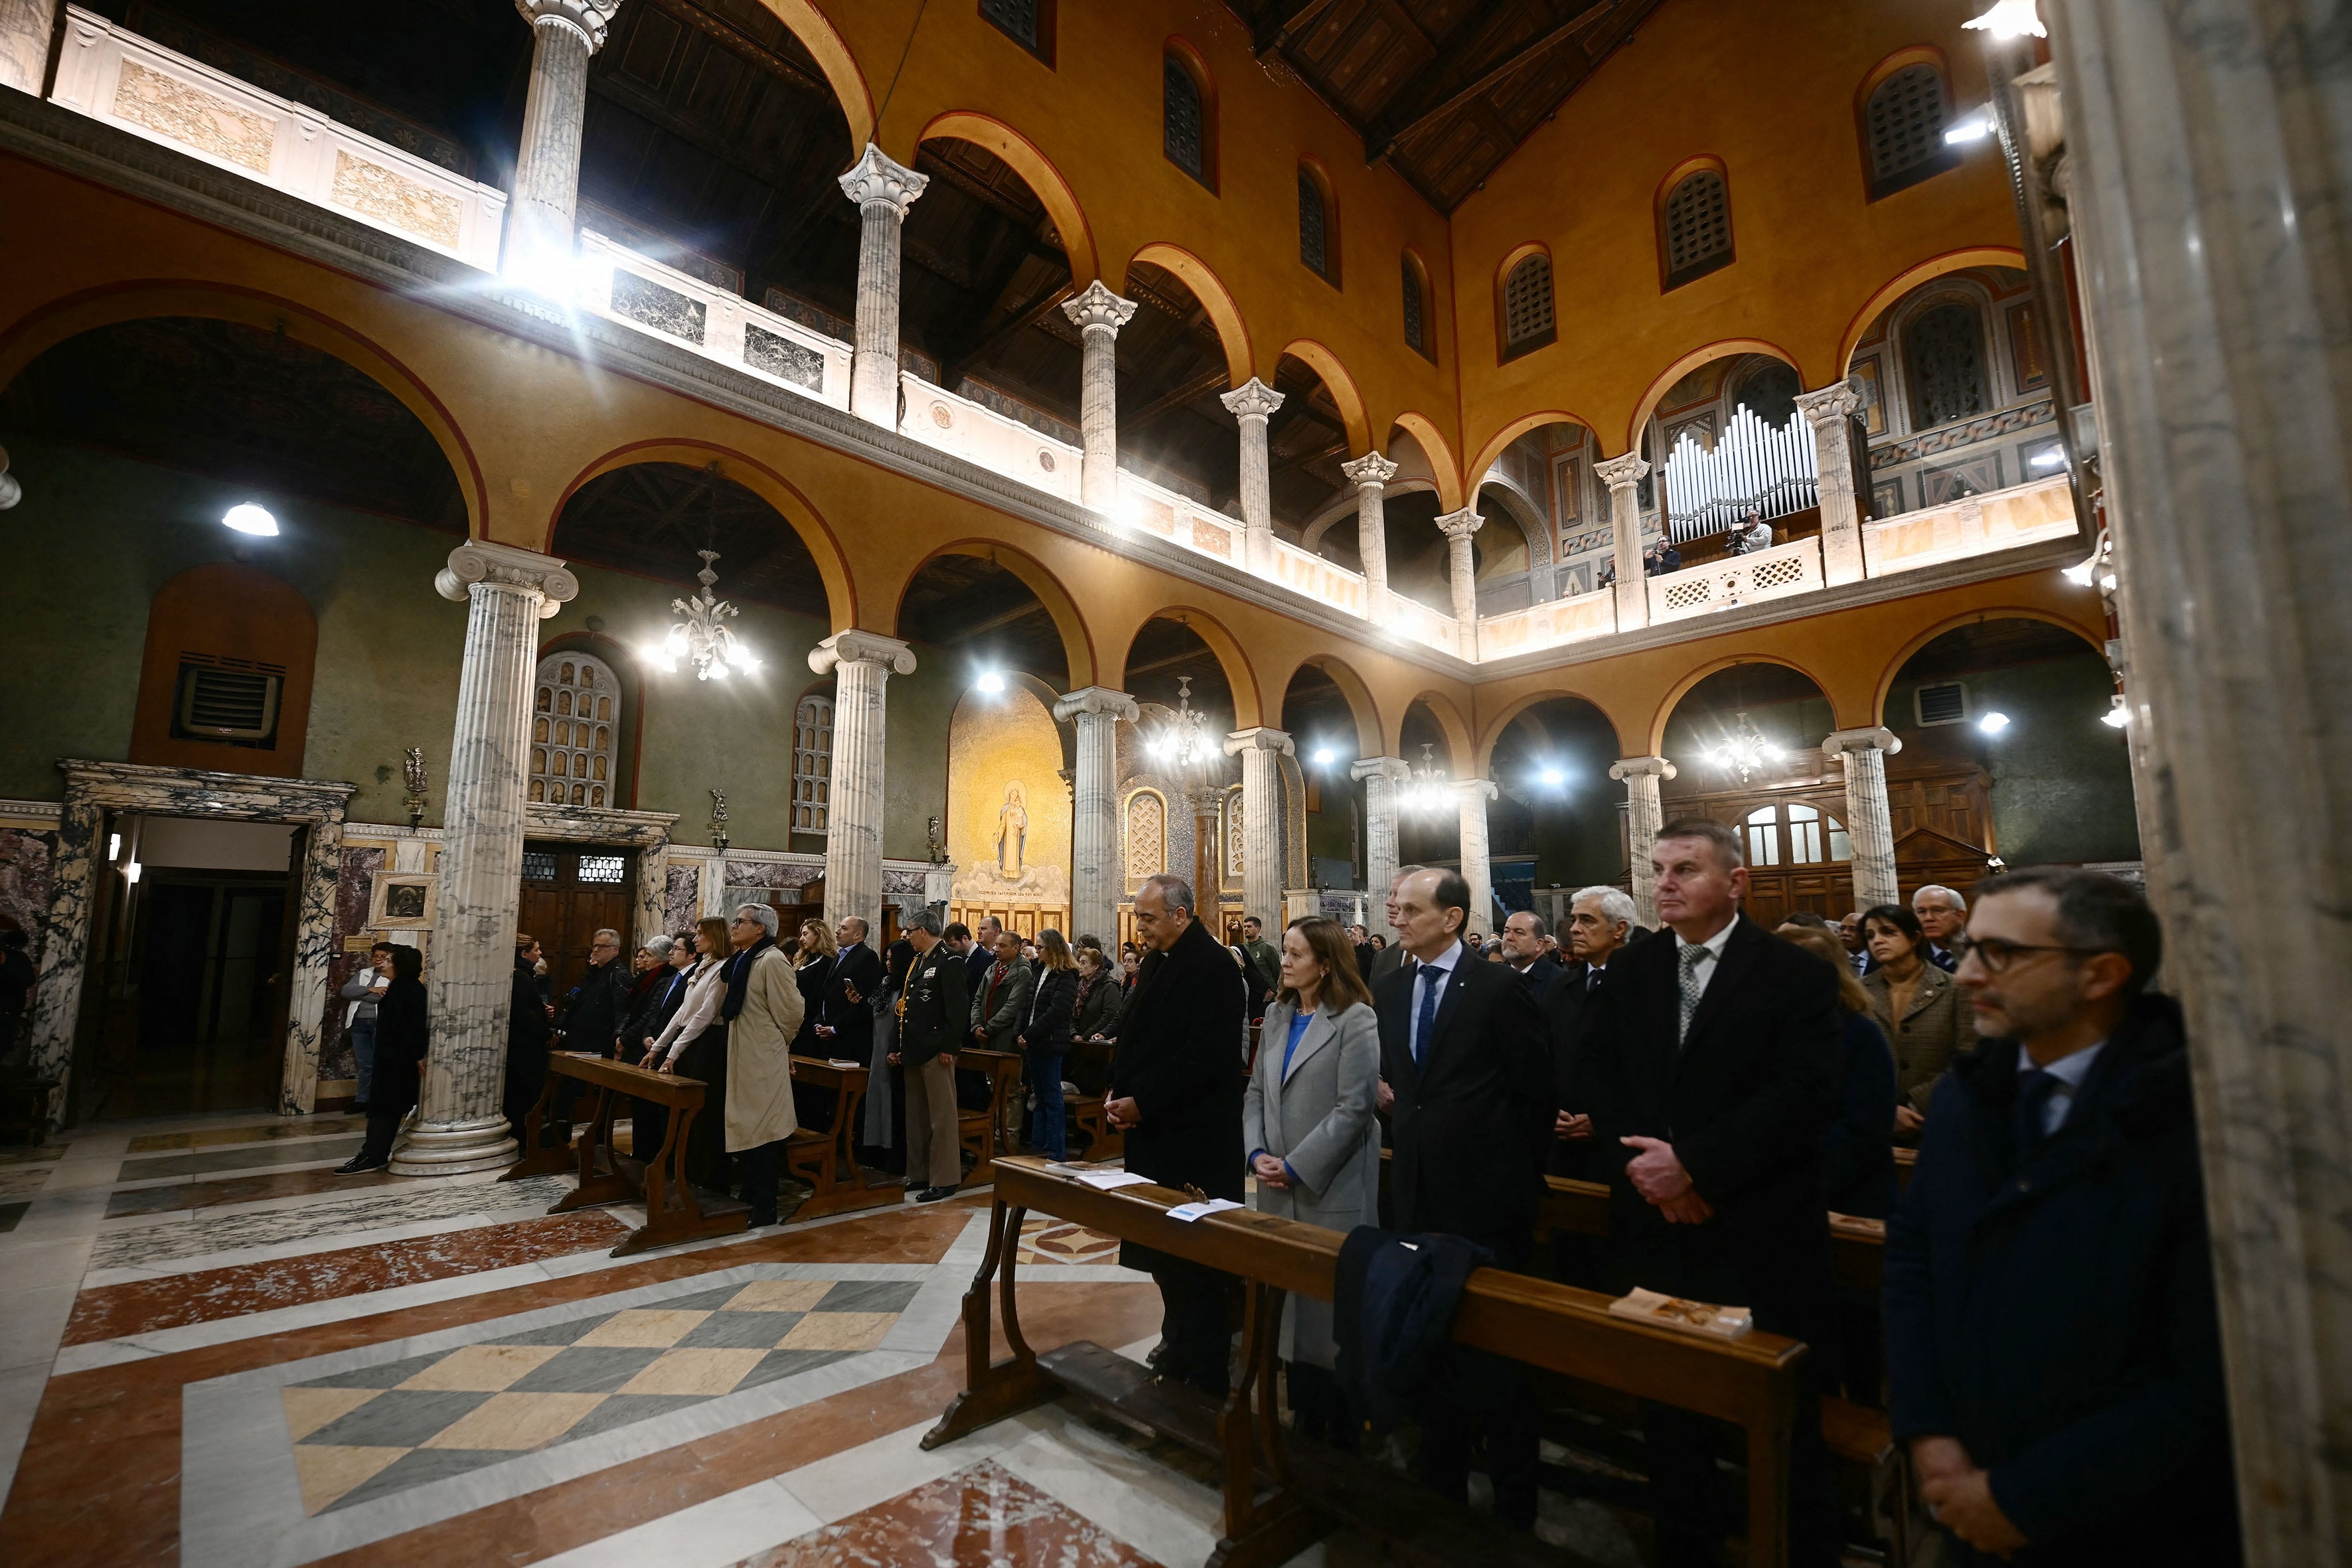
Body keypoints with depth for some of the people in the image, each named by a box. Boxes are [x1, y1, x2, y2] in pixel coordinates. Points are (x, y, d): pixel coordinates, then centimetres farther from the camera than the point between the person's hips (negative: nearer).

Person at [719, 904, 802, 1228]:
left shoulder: (772, 960, -16)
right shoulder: (742, 960, 11)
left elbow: (790, 1011, -15)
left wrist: (781, 1043, -1)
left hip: (763, 1058, -9)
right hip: (743, 1057, 9)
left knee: (763, 1131, -1)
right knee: (748, 1128, 16)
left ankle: (765, 1211, 9)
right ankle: (750, 1200, 28)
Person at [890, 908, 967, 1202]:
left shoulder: (949, 959, -12)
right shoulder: (917, 961, 17)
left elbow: (958, 1006, -18)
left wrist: (949, 1047, -19)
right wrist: (900, 1047, 15)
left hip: (936, 1052, -10)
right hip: (914, 1051, 10)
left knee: (941, 1117, -2)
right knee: (916, 1116, 17)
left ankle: (944, 1180, 6)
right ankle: (918, 1173, 28)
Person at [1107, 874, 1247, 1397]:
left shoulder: (1213, 967, -17)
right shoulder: (1156, 963, 11)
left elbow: (1205, 1056, -24)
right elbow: (1135, 1035, 16)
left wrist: (1142, 1102, -20)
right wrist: (1119, 1092, 1)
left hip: (1194, 1138, -8)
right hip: (1153, 1131, 9)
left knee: (1194, 1261, 3)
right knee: (1163, 1250, 19)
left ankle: (1206, 1378, 18)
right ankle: (1180, 1348, 37)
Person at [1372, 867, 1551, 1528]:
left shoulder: (1498, 987, -14)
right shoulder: (1389, 989, 4)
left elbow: (1534, 1089, -8)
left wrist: (1522, 1177, -2)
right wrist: (1405, 1132, 6)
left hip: (1486, 1198, -6)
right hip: (1419, 1191, 6)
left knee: (1496, 1350, 9)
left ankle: (1513, 1499, 29)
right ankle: (1442, 1483, 38)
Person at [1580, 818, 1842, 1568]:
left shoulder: (1795, 975, -8)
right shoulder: (1629, 970, 5)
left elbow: (1806, 1095, -17)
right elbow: (1600, 1074, 3)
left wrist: (1692, 1162, -21)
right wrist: (1642, 1163, -12)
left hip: (1758, 1240, -4)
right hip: (1655, 1229, 4)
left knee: (1783, 1427, 12)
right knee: (1667, 1412, 20)